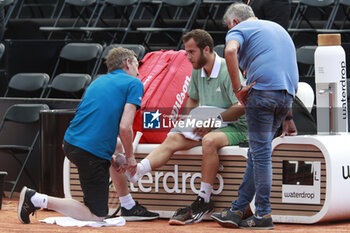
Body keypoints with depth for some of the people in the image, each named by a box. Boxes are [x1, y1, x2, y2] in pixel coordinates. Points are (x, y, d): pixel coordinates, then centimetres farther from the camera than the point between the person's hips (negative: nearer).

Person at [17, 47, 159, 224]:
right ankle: (37, 199, -9)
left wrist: (111, 155, 22)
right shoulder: (134, 84, 0)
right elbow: (125, 127, -11)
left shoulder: (99, 81, 21)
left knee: (117, 147, 36)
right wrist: (130, 157, 4)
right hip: (91, 154, -9)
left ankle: (128, 207, 38)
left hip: (70, 142, 9)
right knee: (96, 216, -1)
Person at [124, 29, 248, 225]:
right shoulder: (198, 70, 9)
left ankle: (204, 200, -32)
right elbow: (192, 99, 25)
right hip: (207, 126, 7)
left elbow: (241, 107, -20)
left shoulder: (228, 71, -16)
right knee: (173, 139, -17)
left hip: (234, 128, -7)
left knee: (209, 140, -38)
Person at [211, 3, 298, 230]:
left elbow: (230, 50, -18)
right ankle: (237, 210, 14)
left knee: (261, 153, -2)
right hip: (287, 95, 7)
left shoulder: (239, 29, 7)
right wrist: (288, 118, 33)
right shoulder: (278, 28, 31)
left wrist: (238, 88, -13)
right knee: (258, 152, 11)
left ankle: (264, 215, -1)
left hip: (262, 90, -7)